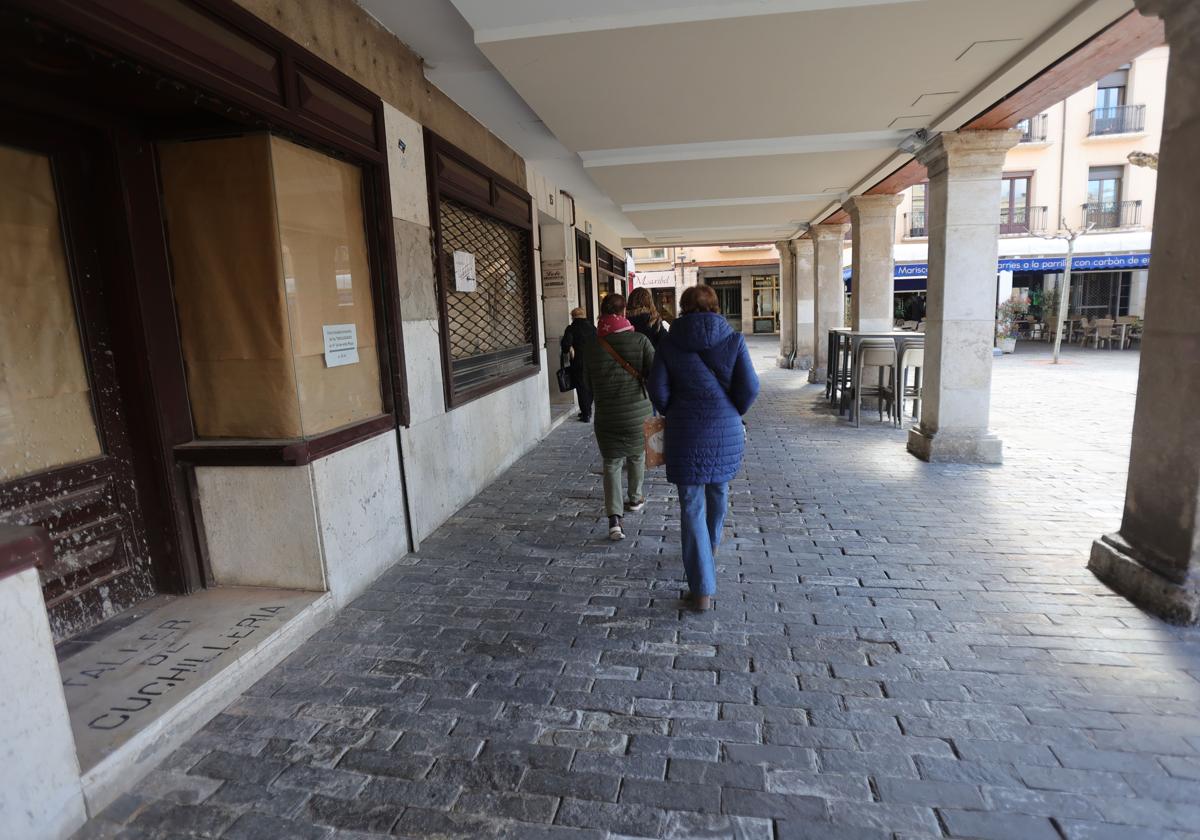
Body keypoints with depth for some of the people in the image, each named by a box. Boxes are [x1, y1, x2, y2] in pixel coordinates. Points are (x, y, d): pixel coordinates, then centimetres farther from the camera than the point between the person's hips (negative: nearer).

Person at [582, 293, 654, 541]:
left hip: (606, 417, 0)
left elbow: (589, 385, 8)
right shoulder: (639, 340, -9)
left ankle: (614, 517, -6)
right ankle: (635, 499, 42)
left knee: (611, 464, 8)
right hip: (639, 414, 0)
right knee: (637, 456, 23)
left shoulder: (591, 348, -1)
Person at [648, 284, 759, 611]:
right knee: (718, 490, 26)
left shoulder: (669, 343, -3)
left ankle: (702, 590, 2)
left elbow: (658, 390, -7)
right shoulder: (733, 340, -2)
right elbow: (749, 388, -6)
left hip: (685, 435, -2)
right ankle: (712, 544, 52)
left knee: (691, 506, 3)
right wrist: (732, 412, 12)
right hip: (727, 432, 2)